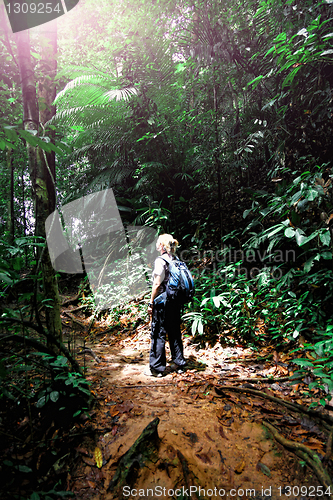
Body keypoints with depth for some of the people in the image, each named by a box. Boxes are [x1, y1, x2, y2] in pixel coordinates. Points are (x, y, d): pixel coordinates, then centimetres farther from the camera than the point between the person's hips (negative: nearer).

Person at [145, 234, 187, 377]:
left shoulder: (160, 261, -13)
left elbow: (157, 284, -16)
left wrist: (151, 303, -9)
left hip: (162, 301, -7)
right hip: (176, 301, 7)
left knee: (158, 334, 2)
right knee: (175, 332, 15)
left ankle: (156, 368, 10)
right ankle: (179, 364, 24)